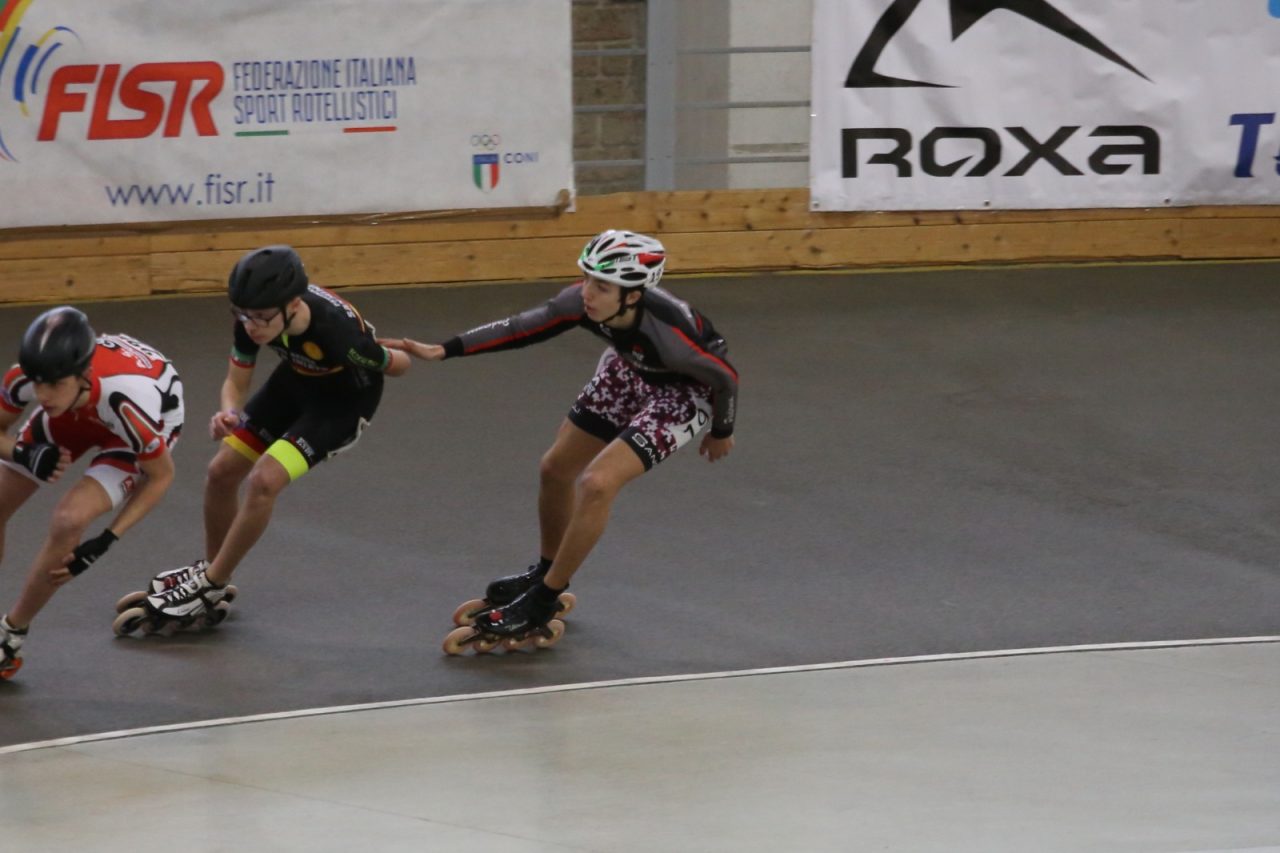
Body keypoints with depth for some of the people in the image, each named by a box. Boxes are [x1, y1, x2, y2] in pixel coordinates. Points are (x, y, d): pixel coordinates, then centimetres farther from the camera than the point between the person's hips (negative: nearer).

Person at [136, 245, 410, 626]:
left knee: (264, 480, -21)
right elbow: (236, 383, -13)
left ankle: (211, 587, -3)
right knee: (222, 472, 6)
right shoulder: (254, 315, -26)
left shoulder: (337, 331, -42)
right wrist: (228, 413, -33)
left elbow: (397, 364, -23)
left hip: (344, 399, -6)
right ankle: (211, 567, 33)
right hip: (296, 381, 6)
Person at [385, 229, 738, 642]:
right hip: (631, 371, 6)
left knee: (597, 484, -20)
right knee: (556, 468, 14)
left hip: (684, 392, -6)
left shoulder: (667, 331, -41)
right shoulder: (583, 301, -29)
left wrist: (721, 432, -5)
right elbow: (522, 328, -20)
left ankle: (541, 602, -2)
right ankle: (548, 572, 41)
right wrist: (444, 350, -26)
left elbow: (725, 377, -24)